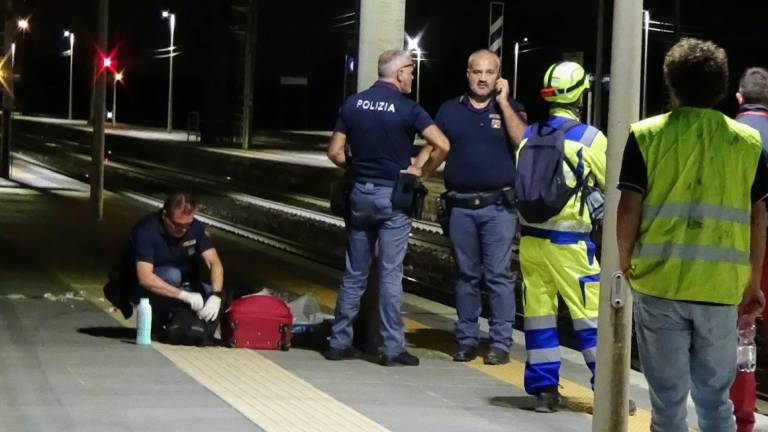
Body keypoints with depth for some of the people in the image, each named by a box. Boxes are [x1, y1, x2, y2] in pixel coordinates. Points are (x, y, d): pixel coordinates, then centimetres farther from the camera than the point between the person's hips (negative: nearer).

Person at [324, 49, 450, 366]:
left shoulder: (353, 104, 4)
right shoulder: (407, 108, -9)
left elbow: (334, 152, 3)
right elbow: (441, 145, -19)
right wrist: (421, 171, -4)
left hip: (359, 194, 4)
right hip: (393, 196, -4)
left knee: (354, 274, 11)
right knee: (390, 274, -1)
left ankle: (339, 342, 14)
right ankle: (392, 348, 2)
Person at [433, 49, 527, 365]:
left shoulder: (510, 108, 6)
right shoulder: (450, 110, 11)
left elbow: (523, 142, -10)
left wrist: (503, 102, -8)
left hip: (499, 206, -2)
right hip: (461, 205, 2)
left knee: (498, 275, -4)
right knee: (466, 275, 9)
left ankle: (500, 343, -1)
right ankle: (466, 340, 15)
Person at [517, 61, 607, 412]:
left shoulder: (528, 137, 8)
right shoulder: (588, 138, -9)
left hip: (531, 237, 5)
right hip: (568, 242, -5)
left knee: (539, 313, 8)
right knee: (591, 314, 1)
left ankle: (543, 389, 10)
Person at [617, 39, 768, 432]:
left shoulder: (646, 135, -2)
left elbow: (628, 209, -7)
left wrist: (625, 263, 9)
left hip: (660, 284, -1)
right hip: (721, 288, 2)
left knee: (668, 398, 6)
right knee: (715, 398, 13)